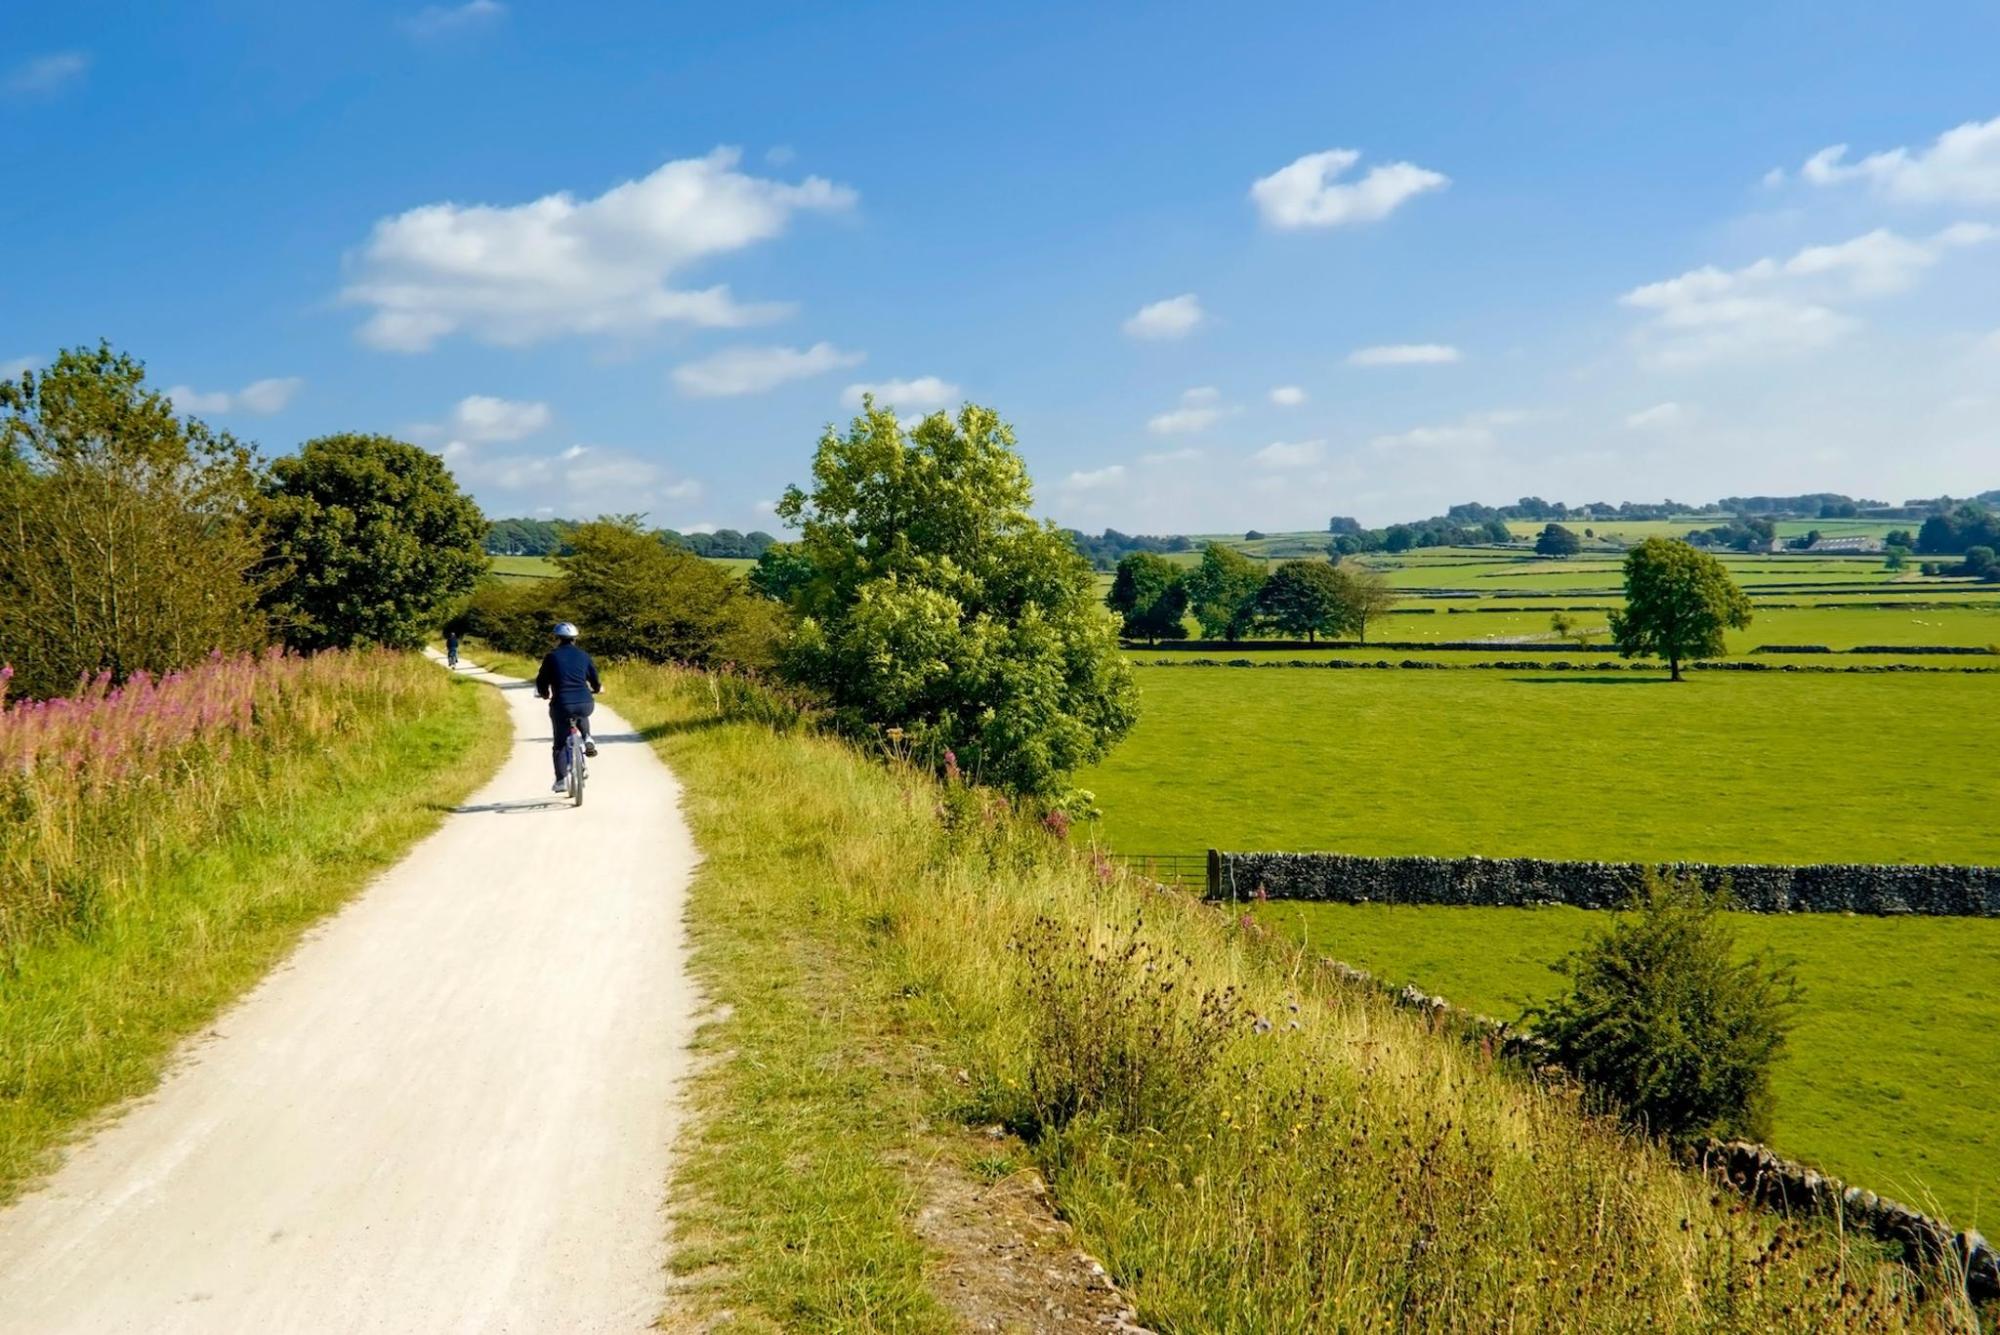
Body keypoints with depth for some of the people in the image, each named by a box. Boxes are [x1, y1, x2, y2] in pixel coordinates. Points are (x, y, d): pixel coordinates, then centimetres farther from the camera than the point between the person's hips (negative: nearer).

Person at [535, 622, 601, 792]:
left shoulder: (552, 656, 2)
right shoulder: (583, 655, 10)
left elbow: (542, 681, 7)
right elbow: (595, 680, 16)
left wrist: (545, 694, 29)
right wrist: (596, 688, 40)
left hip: (561, 706, -2)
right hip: (585, 705, 2)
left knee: (560, 744, 13)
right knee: (581, 714, 40)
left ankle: (561, 780, 8)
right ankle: (587, 739, 18)